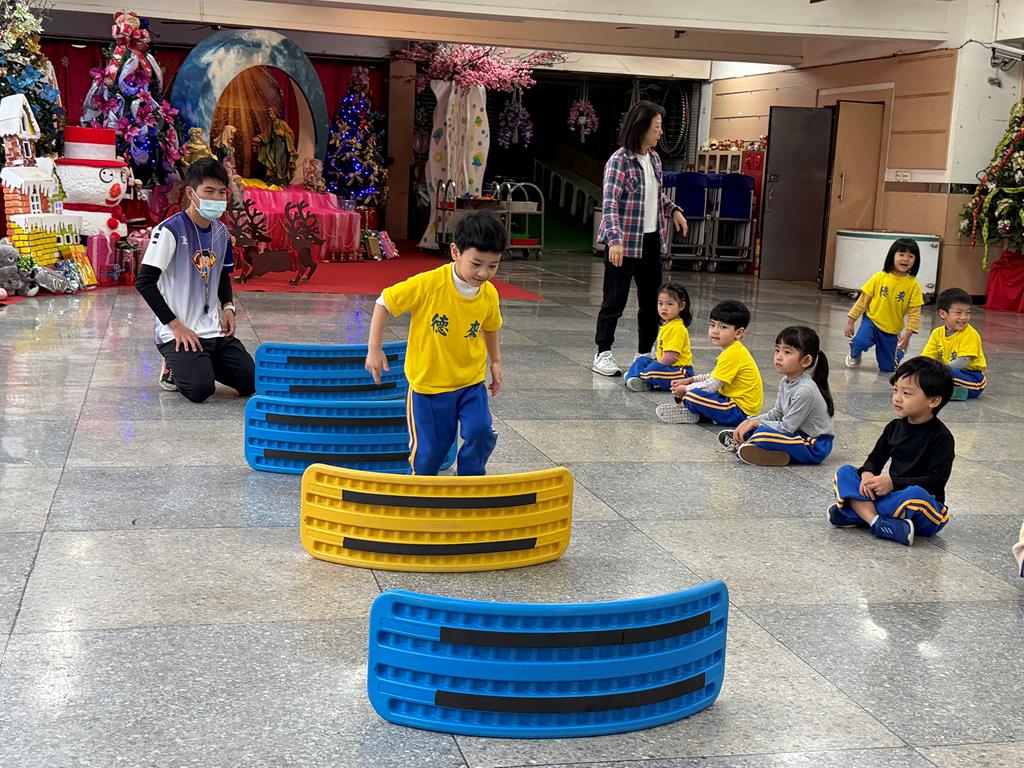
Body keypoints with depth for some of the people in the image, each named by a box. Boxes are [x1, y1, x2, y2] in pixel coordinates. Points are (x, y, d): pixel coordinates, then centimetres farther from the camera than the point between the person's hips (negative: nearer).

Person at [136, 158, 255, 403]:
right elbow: (144, 282, -15)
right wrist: (175, 325, -17)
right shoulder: (170, 230, -13)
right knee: (200, 390, -25)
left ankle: (203, 362, 20)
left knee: (251, 383, -5)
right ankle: (174, 366, 10)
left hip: (215, 330, 6)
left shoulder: (221, 232, 9)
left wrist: (227, 307, 5)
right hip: (178, 332, -6)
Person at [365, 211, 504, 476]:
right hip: (428, 383, -3)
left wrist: (495, 361, 14)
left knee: (480, 433, -13)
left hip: (471, 381, 3)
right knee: (429, 449, 4)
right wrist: (374, 349, -13)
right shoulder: (427, 285, -23)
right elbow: (383, 303, -13)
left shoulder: (489, 295, -9)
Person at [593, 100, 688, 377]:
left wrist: (673, 209, 11)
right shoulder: (619, 160, -14)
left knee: (651, 297, 11)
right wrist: (614, 240, -33)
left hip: (651, 240, 8)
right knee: (615, 298, -1)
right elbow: (609, 202, -23)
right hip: (624, 241, -7)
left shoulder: (654, 158, 9)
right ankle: (603, 354, 10)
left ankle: (645, 353, 23)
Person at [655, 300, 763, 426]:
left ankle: (685, 405, 0)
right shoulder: (730, 350, 12)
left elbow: (711, 386, -20)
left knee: (695, 395, -27)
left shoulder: (733, 354, -21)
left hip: (741, 411, -11)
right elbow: (715, 376, 24)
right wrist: (690, 380, 15)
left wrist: (686, 389, -7)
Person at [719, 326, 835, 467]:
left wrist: (756, 422, -12)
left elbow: (787, 427, -23)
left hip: (816, 446, -10)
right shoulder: (786, 381, 3)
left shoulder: (805, 390, -26)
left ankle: (740, 444, -7)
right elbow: (777, 413, 13)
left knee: (764, 434, -28)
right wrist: (750, 422, 0)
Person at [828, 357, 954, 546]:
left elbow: (936, 481, -17)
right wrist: (867, 474, -10)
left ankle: (859, 510, -30)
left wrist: (893, 482, -23)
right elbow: (876, 458, 15)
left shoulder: (941, 437, -11)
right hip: (892, 494, 6)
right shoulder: (894, 427, 9)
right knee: (844, 473, -9)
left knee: (916, 495, -42)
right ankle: (876, 521, -31)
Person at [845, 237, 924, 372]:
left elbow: (914, 312, -9)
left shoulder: (913, 284, -10)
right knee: (860, 342, -32)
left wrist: (908, 334, -16)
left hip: (892, 330, 1)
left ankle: (898, 351, 44)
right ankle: (854, 356, 5)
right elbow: (863, 300, -3)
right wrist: (851, 321, -3)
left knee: (886, 368, 9)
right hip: (872, 321, -1)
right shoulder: (879, 277, -9)